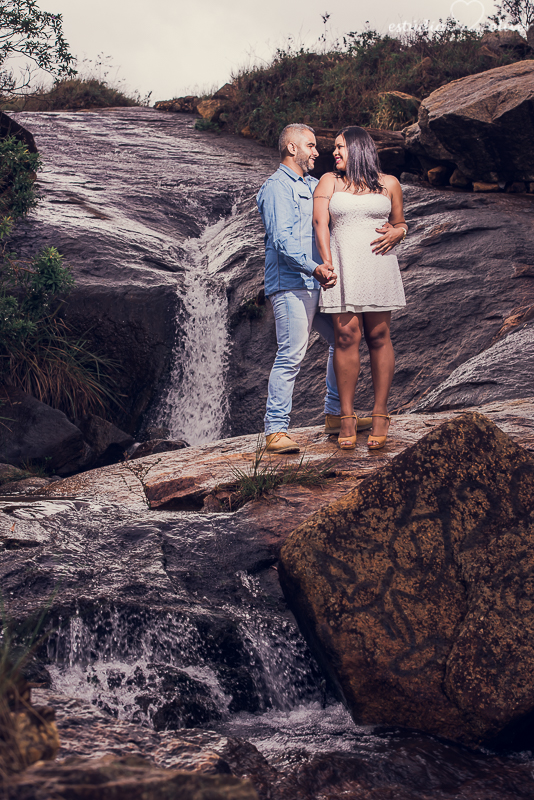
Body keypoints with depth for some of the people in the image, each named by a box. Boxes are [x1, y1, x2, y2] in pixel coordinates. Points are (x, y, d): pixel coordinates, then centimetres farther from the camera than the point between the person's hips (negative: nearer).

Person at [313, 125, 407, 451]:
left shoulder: (389, 184, 11)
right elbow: (320, 223, 1)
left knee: (379, 337, -1)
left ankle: (380, 415, 5)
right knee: (346, 336, -6)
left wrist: (397, 233, -6)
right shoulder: (329, 182, 10)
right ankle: (347, 418, -2)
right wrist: (327, 265, -11)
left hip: (378, 266, 0)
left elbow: (400, 223, 19)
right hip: (341, 267, 0)